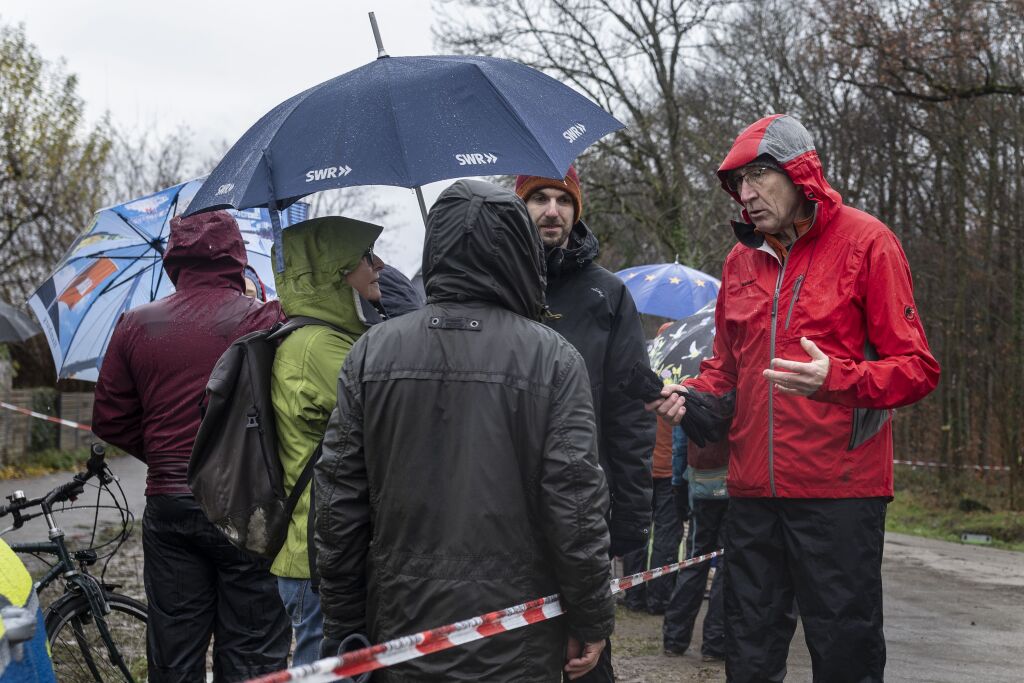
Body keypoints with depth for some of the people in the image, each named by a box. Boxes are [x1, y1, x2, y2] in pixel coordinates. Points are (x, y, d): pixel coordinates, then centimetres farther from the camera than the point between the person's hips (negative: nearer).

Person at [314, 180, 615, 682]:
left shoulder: (371, 352, -1)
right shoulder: (553, 359, -8)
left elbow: (338, 499, 0)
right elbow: (575, 502, -10)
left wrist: (343, 622, 9)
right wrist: (591, 620, 0)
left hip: (401, 627, 2)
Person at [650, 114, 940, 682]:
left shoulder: (863, 241, -4)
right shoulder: (742, 259, 13)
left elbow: (916, 368, -7)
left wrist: (836, 378, -23)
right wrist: (692, 397, 3)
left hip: (839, 487, -5)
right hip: (754, 489, 6)